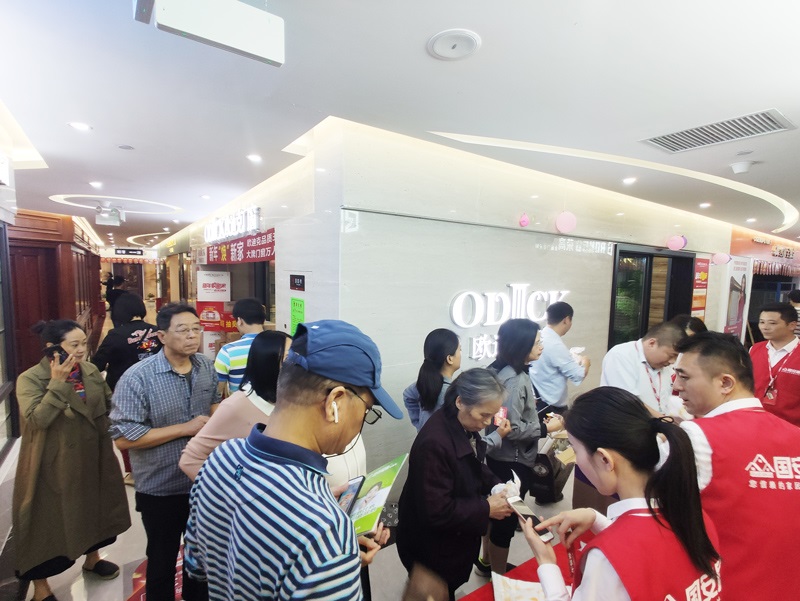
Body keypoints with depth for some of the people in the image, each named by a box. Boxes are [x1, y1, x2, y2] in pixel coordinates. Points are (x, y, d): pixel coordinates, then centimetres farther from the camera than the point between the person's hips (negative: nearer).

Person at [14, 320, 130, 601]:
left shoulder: (91, 371, -3)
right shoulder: (30, 379, -17)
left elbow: (108, 405, 9)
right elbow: (36, 420, -30)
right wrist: (58, 382, -32)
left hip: (90, 459, 5)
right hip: (52, 466, -5)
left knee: (91, 509, 22)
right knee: (48, 521, 11)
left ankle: (92, 559, 46)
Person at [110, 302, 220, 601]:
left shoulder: (207, 367, -4)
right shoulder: (137, 378, -21)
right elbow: (123, 437, -23)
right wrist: (185, 428, -23)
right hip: (161, 489, -4)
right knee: (162, 559, 20)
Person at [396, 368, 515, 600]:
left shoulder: (465, 427, -8)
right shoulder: (434, 443, -37)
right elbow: (436, 513, -31)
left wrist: (495, 485, -9)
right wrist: (486, 509, -25)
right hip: (433, 548, -8)